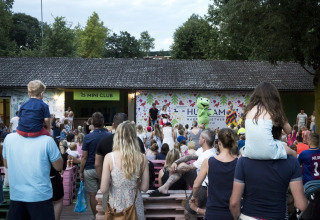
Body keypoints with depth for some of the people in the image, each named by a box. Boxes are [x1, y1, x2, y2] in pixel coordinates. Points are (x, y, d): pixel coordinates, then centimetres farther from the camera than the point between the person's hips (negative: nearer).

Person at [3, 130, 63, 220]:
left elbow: (6, 164, 14)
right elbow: (58, 167, -1)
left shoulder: (9, 138, -1)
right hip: (40, 196, -4)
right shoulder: (47, 141, -14)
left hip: (15, 195, 5)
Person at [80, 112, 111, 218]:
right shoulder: (110, 136, -4)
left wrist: (81, 171, 2)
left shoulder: (88, 137, -9)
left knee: (93, 195, 6)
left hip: (90, 170, -2)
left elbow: (84, 157, -8)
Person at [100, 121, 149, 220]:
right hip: (136, 209, 1)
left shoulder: (109, 157, -15)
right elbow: (144, 188, -4)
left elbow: (103, 189, -14)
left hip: (116, 208, -1)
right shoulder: (142, 158, -9)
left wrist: (112, 182, 5)